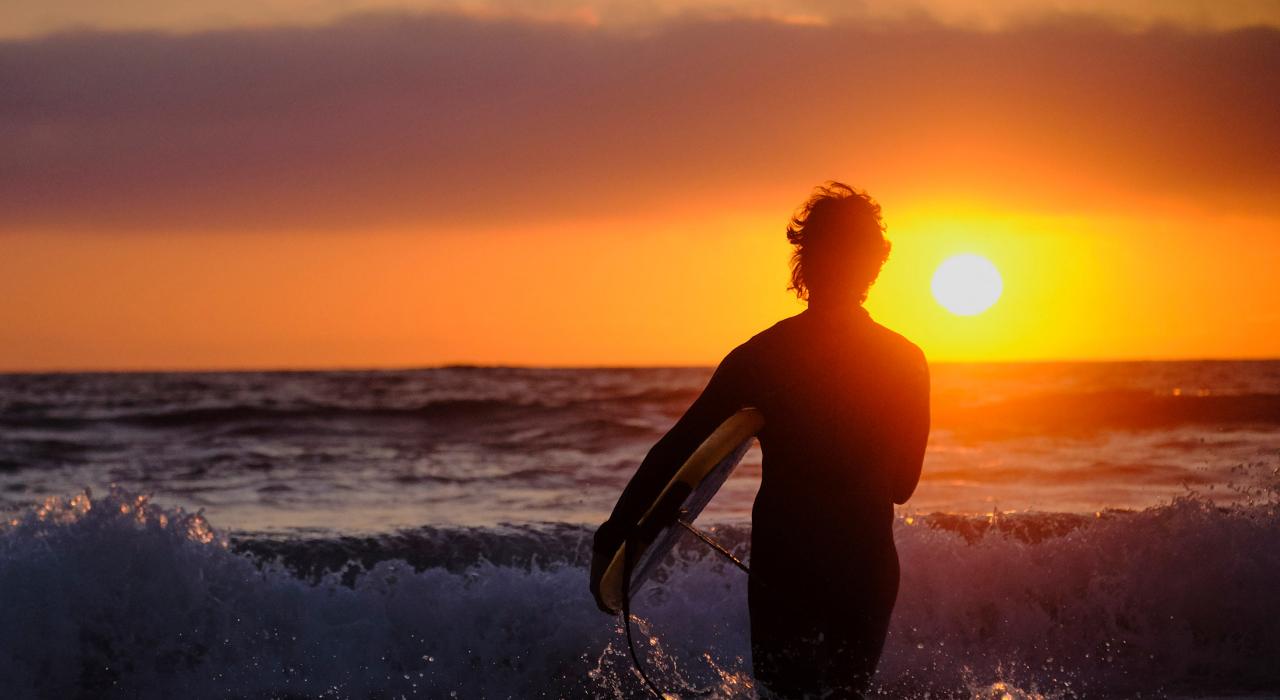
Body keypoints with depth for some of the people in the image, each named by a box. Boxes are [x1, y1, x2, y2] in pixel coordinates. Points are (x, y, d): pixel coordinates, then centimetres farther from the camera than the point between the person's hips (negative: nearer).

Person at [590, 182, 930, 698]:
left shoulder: (763, 356, -6)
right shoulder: (908, 362, 0)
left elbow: (676, 449, -8)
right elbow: (902, 485, 10)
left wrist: (613, 536, -4)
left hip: (782, 568, -2)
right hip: (868, 568, 2)